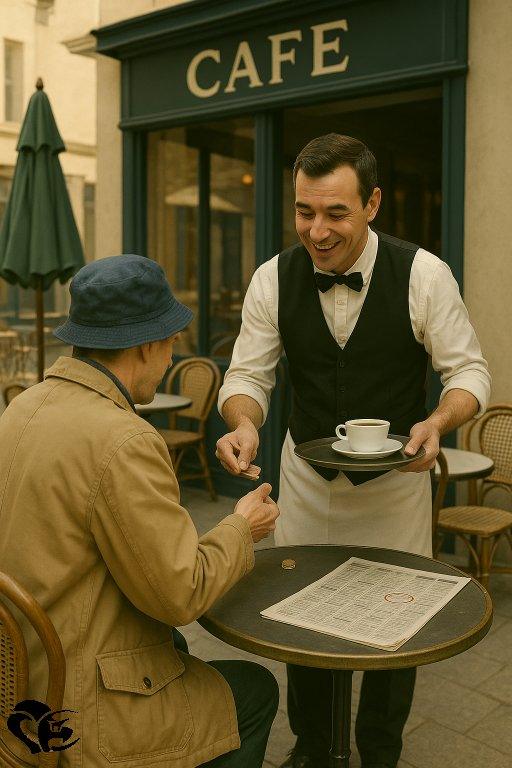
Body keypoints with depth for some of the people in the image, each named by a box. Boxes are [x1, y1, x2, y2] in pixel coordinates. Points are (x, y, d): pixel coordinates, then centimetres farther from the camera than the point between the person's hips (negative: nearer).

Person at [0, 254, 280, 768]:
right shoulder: (122, 442, -28)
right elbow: (180, 594, -22)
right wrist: (241, 528, -5)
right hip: (78, 720, -8)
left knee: (173, 643, 31)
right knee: (255, 690, 14)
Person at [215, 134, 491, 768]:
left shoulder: (424, 275, -16)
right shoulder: (273, 278, -10)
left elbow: (469, 370, -9)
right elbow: (247, 374, -5)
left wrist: (438, 422, -30)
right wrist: (243, 422, -28)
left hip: (395, 477, -1)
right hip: (306, 476, 2)